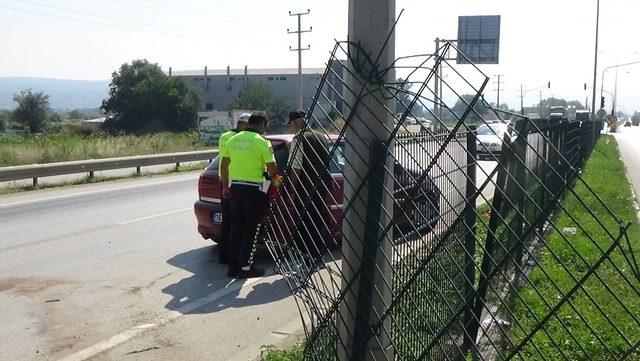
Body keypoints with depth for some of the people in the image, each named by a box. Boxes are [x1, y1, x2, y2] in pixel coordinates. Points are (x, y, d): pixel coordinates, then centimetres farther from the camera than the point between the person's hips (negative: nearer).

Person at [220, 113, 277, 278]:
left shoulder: (233, 139, 8)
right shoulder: (262, 142, -11)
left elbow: (224, 164, 12)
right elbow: (272, 168, -14)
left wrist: (225, 185, 20)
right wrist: (269, 175, 9)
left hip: (235, 186, 6)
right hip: (254, 189, -6)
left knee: (236, 227, 13)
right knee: (252, 229, 3)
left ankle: (233, 266, 17)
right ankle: (246, 267, 5)